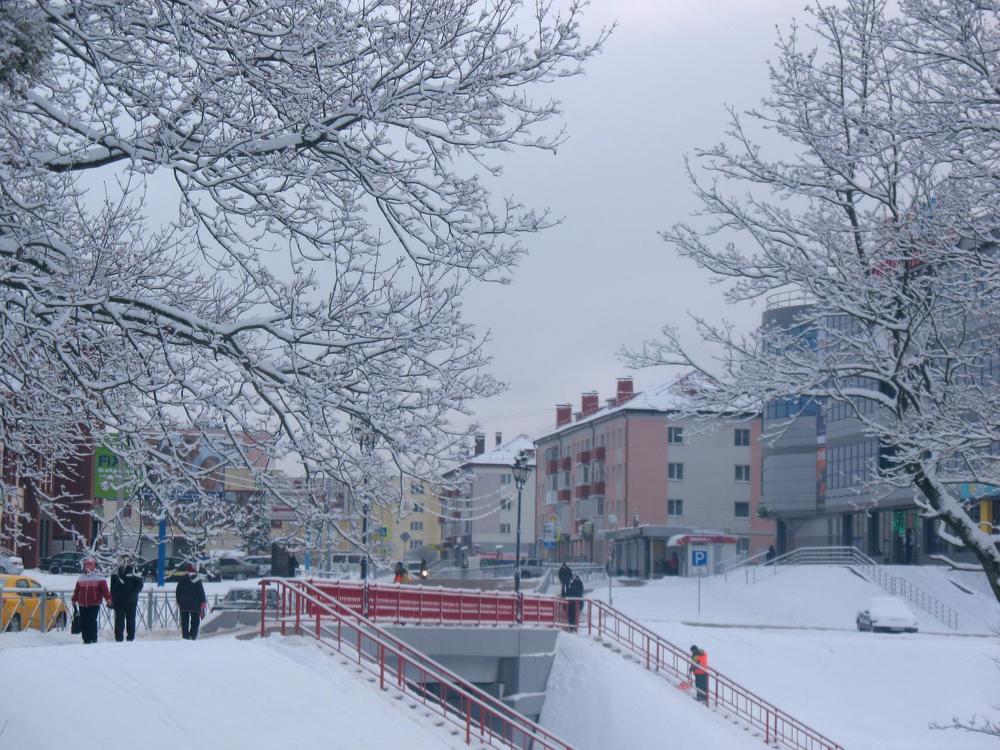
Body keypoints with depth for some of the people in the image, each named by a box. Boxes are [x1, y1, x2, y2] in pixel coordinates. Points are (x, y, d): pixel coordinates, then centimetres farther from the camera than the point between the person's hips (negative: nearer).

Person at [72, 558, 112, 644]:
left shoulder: (99, 577, 0)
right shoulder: (81, 577, 15)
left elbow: (104, 589, -9)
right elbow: (77, 590, 20)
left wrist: (108, 599, -18)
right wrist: (74, 599, 20)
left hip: (94, 604, -5)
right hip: (82, 605, 5)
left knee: (92, 622, -10)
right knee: (83, 623, 5)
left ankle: (94, 640, -6)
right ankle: (86, 640, 14)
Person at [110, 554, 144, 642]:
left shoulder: (135, 571, -4)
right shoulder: (116, 572, 7)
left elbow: (139, 585, -4)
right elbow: (112, 587, 13)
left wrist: (132, 593, -19)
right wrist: (112, 599, 8)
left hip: (131, 602, -3)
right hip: (118, 601, 3)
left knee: (131, 620, 4)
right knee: (119, 620, 5)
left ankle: (131, 638, 10)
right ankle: (119, 639, 11)